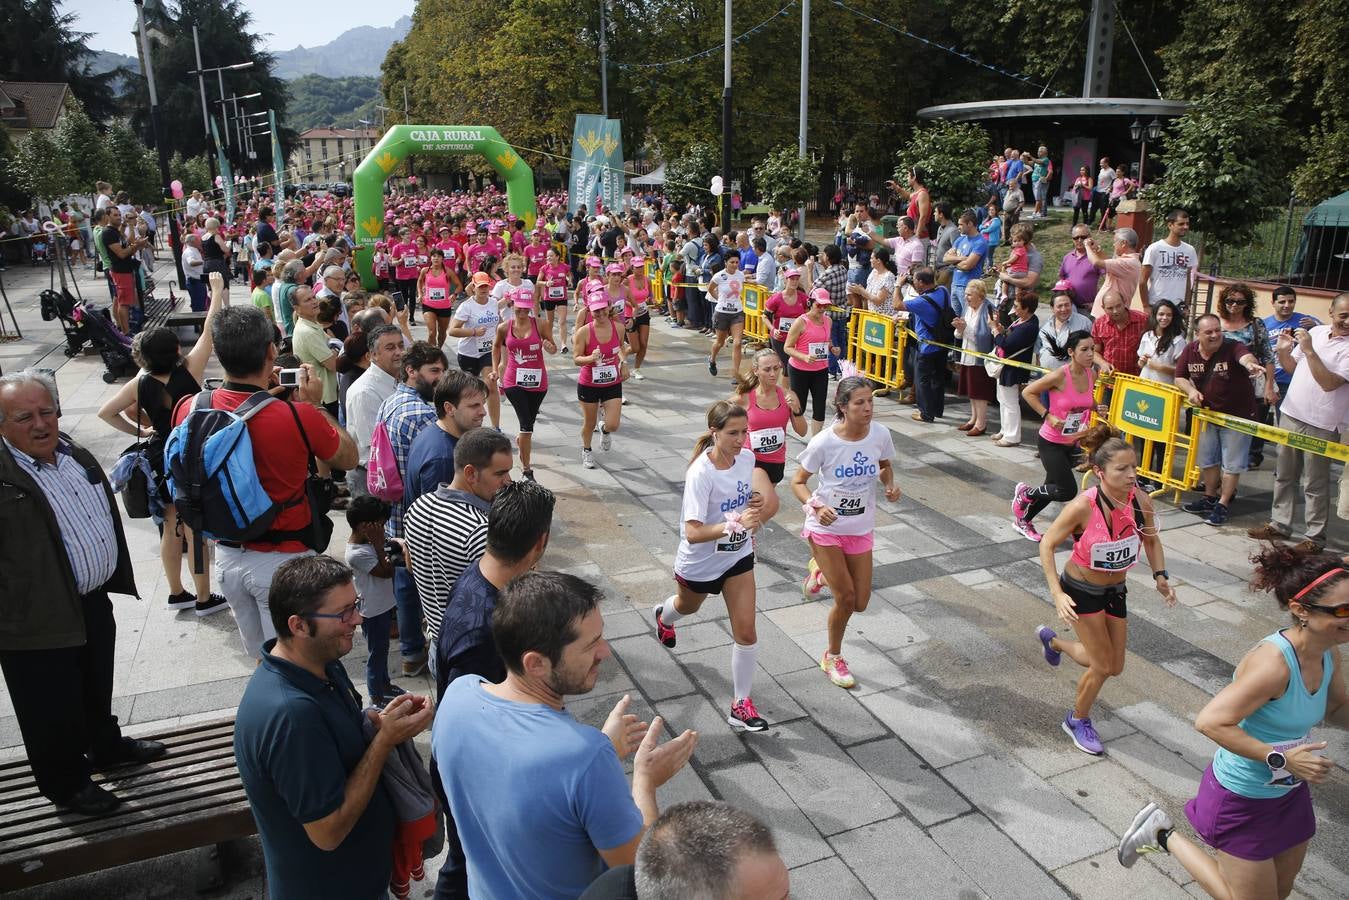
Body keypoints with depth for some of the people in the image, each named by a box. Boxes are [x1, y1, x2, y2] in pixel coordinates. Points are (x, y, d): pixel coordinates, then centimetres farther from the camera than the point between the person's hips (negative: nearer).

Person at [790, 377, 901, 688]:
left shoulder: (880, 434, -11)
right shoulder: (824, 442, -21)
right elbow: (798, 482, -10)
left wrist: (891, 485, -11)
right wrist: (816, 507, -28)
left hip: (860, 529, 4)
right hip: (826, 527, -4)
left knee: (860, 603, 7)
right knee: (846, 598, -3)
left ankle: (821, 569, 39)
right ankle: (833, 657, 25)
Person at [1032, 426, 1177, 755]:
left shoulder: (1141, 501, -14)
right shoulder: (1083, 507, -29)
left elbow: (1152, 540, 7)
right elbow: (1047, 545, -19)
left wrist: (1160, 576, -7)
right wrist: (1057, 594, -26)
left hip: (1115, 591, 6)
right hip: (1081, 590, -6)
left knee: (1114, 666, 16)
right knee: (1103, 666, 1)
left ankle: (1053, 641, 44)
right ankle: (1078, 721, 29)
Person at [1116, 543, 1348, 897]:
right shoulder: (1273, 663, -33)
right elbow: (1209, 722, -34)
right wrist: (1280, 759, -32)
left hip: (1289, 792, 8)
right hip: (1243, 800, -8)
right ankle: (1164, 835, 20)